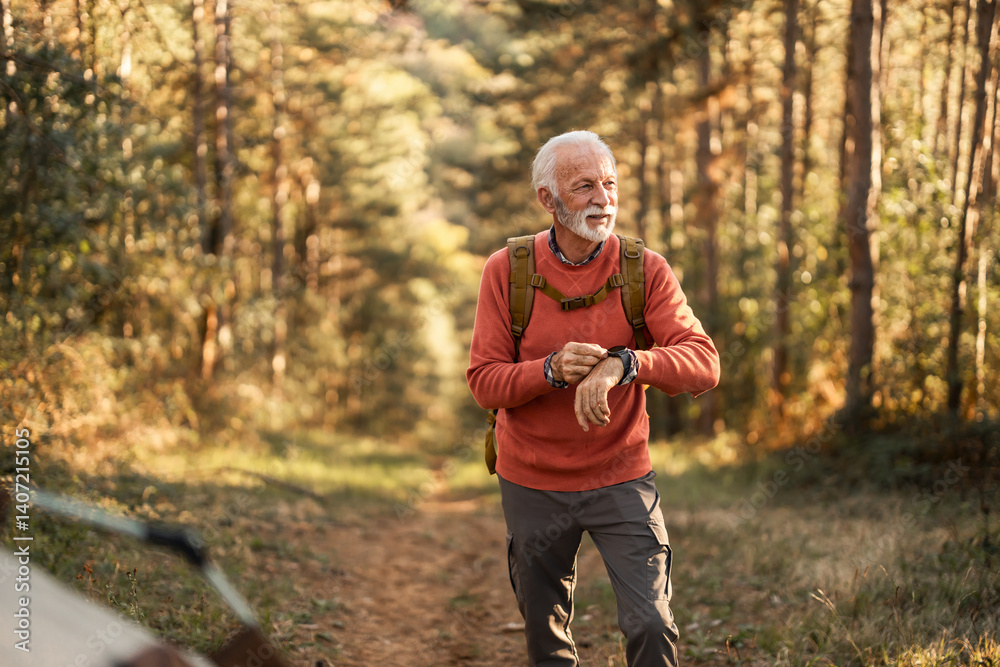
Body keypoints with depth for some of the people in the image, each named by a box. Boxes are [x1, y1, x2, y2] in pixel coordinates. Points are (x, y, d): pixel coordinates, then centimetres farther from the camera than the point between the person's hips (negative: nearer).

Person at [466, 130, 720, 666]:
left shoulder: (645, 270, -9)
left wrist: (621, 364, -38)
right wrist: (551, 370, -29)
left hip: (621, 480, -1)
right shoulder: (507, 270, -8)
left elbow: (704, 364, -21)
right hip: (532, 485, 1)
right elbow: (484, 382, -9)